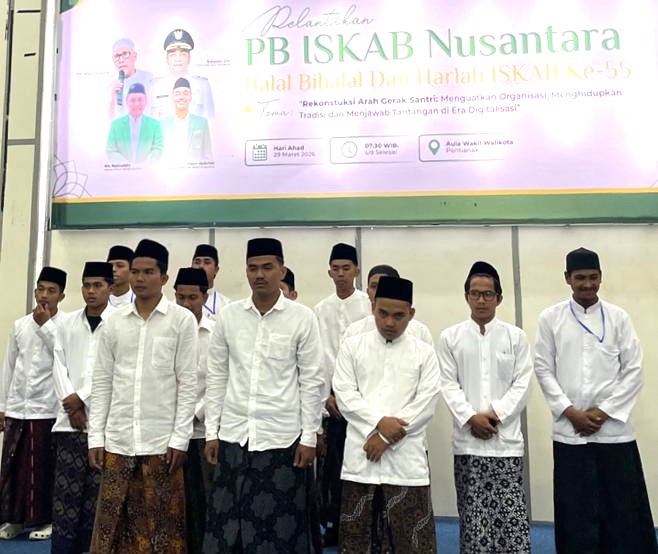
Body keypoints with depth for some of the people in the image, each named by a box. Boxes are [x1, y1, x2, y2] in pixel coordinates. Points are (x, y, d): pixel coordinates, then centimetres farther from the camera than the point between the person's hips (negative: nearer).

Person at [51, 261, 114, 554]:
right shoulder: (68, 323, 11)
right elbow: (59, 365, 7)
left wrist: (83, 397, -8)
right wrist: (70, 403, -4)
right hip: (71, 418, 3)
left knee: (97, 489, 4)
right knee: (66, 488, 5)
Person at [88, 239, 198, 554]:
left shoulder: (182, 320, -3)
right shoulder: (114, 322, 7)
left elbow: (188, 383, -5)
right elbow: (101, 382, 8)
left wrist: (180, 438, -9)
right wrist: (96, 436, 3)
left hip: (162, 442, -3)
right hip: (117, 441, 3)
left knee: (161, 523, 5)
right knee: (112, 522, 9)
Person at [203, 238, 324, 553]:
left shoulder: (302, 318, -5)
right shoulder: (228, 316, 3)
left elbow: (312, 381, -3)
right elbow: (216, 377, 7)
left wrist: (309, 437, -5)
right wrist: (211, 431, 5)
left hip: (282, 437, -2)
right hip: (234, 435, 3)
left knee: (280, 527, 7)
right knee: (227, 523, 9)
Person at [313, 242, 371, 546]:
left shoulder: (369, 304, -1)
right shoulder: (321, 309, 7)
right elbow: (320, 353, 3)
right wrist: (326, 394, -3)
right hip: (331, 392, 2)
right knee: (331, 460, 5)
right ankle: (331, 523, 15)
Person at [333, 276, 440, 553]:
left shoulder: (424, 352, 3)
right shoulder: (352, 346, 5)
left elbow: (426, 403, -4)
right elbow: (344, 394, -2)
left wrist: (386, 438, -10)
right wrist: (379, 422, -16)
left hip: (406, 454, -1)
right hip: (360, 452, 1)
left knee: (413, 530, 3)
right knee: (354, 528, 9)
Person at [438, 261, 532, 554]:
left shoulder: (515, 336, 5)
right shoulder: (450, 337, 4)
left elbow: (522, 384, 1)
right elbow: (448, 385, 0)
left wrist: (495, 414, -11)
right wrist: (471, 417, -12)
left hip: (507, 438, 0)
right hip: (467, 439, 0)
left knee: (512, 513, 2)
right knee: (473, 514, 6)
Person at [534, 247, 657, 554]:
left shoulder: (618, 317, 4)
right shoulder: (550, 318, 3)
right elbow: (543, 370, 1)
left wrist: (603, 412, -7)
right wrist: (571, 411, -8)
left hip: (614, 429, 1)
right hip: (569, 431, 0)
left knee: (624, 509, 5)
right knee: (576, 512, 6)